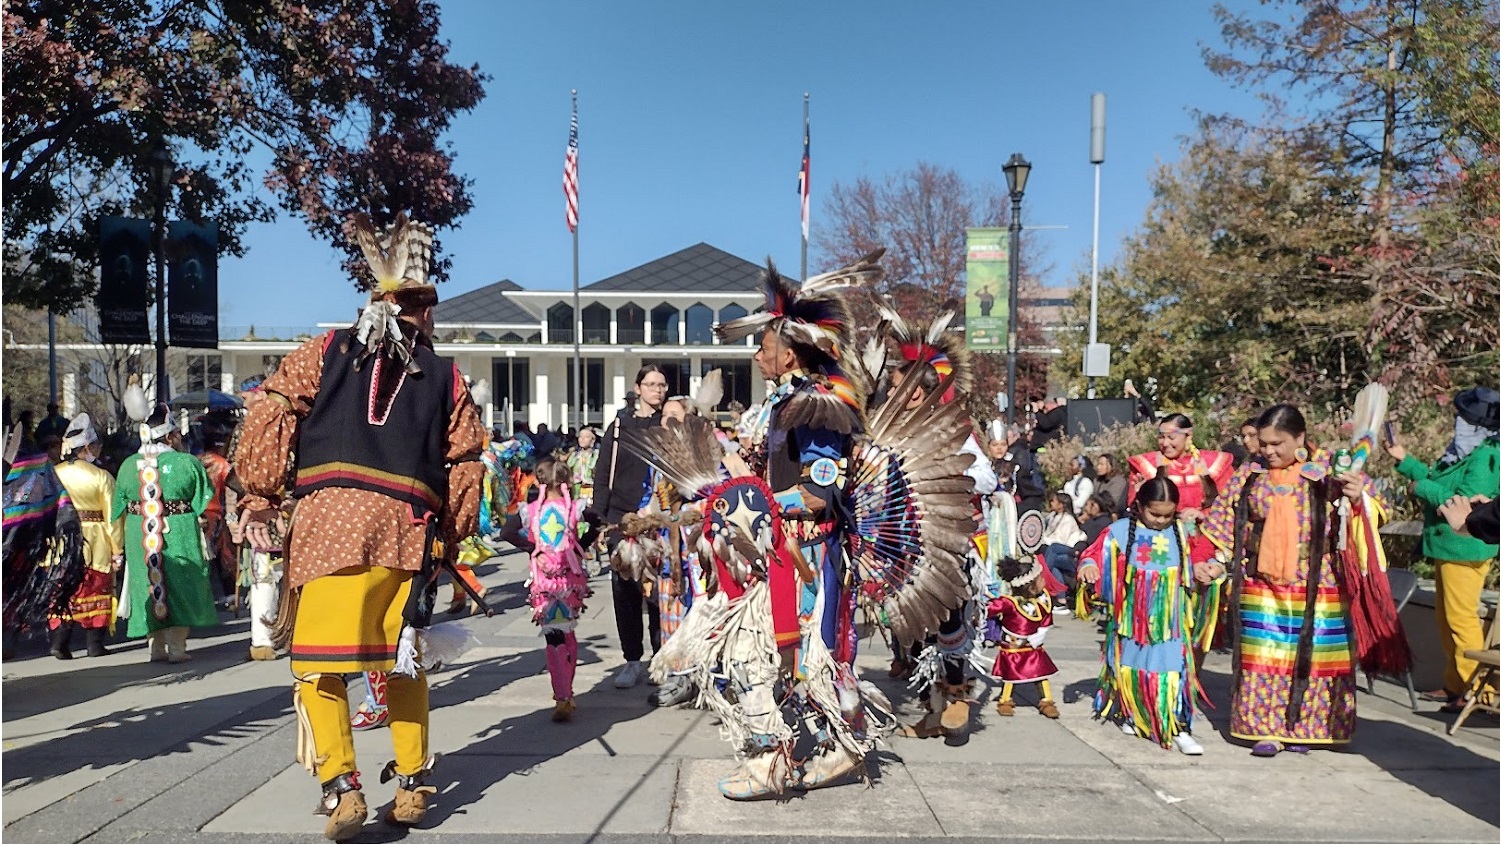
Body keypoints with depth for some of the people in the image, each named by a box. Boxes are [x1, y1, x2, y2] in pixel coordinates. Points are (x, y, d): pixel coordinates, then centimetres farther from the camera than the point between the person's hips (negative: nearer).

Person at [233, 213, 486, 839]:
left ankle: (341, 787, -3)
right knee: (404, 660, 16)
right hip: (410, 530, 2)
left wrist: (259, 497, 8)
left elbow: (271, 413, 3)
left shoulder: (327, 351, 14)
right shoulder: (445, 376, 16)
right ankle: (412, 785, 22)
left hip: (329, 518, -2)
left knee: (317, 659, 5)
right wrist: (451, 539, 18)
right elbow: (465, 466, 11)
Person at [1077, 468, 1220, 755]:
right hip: (1132, 619, 0)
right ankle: (1133, 716, 33)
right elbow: (1095, 553, -7)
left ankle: (1178, 729, 2)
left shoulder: (1182, 533, 2)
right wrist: (1088, 566, -27)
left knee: (1172, 671, -5)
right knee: (1132, 668, 13)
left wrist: (1212, 568, -5)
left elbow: (1200, 558, 15)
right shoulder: (1121, 531, -6)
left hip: (1169, 621, 1)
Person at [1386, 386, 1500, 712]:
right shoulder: (1464, 451, 12)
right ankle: (1454, 684, 26)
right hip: (1448, 545, 10)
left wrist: (1422, 488, -16)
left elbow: (1465, 502, -26)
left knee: (1461, 617, -6)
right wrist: (1405, 461, 19)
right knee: (1446, 616, 16)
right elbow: (1439, 482, 22)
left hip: (1465, 548, -10)